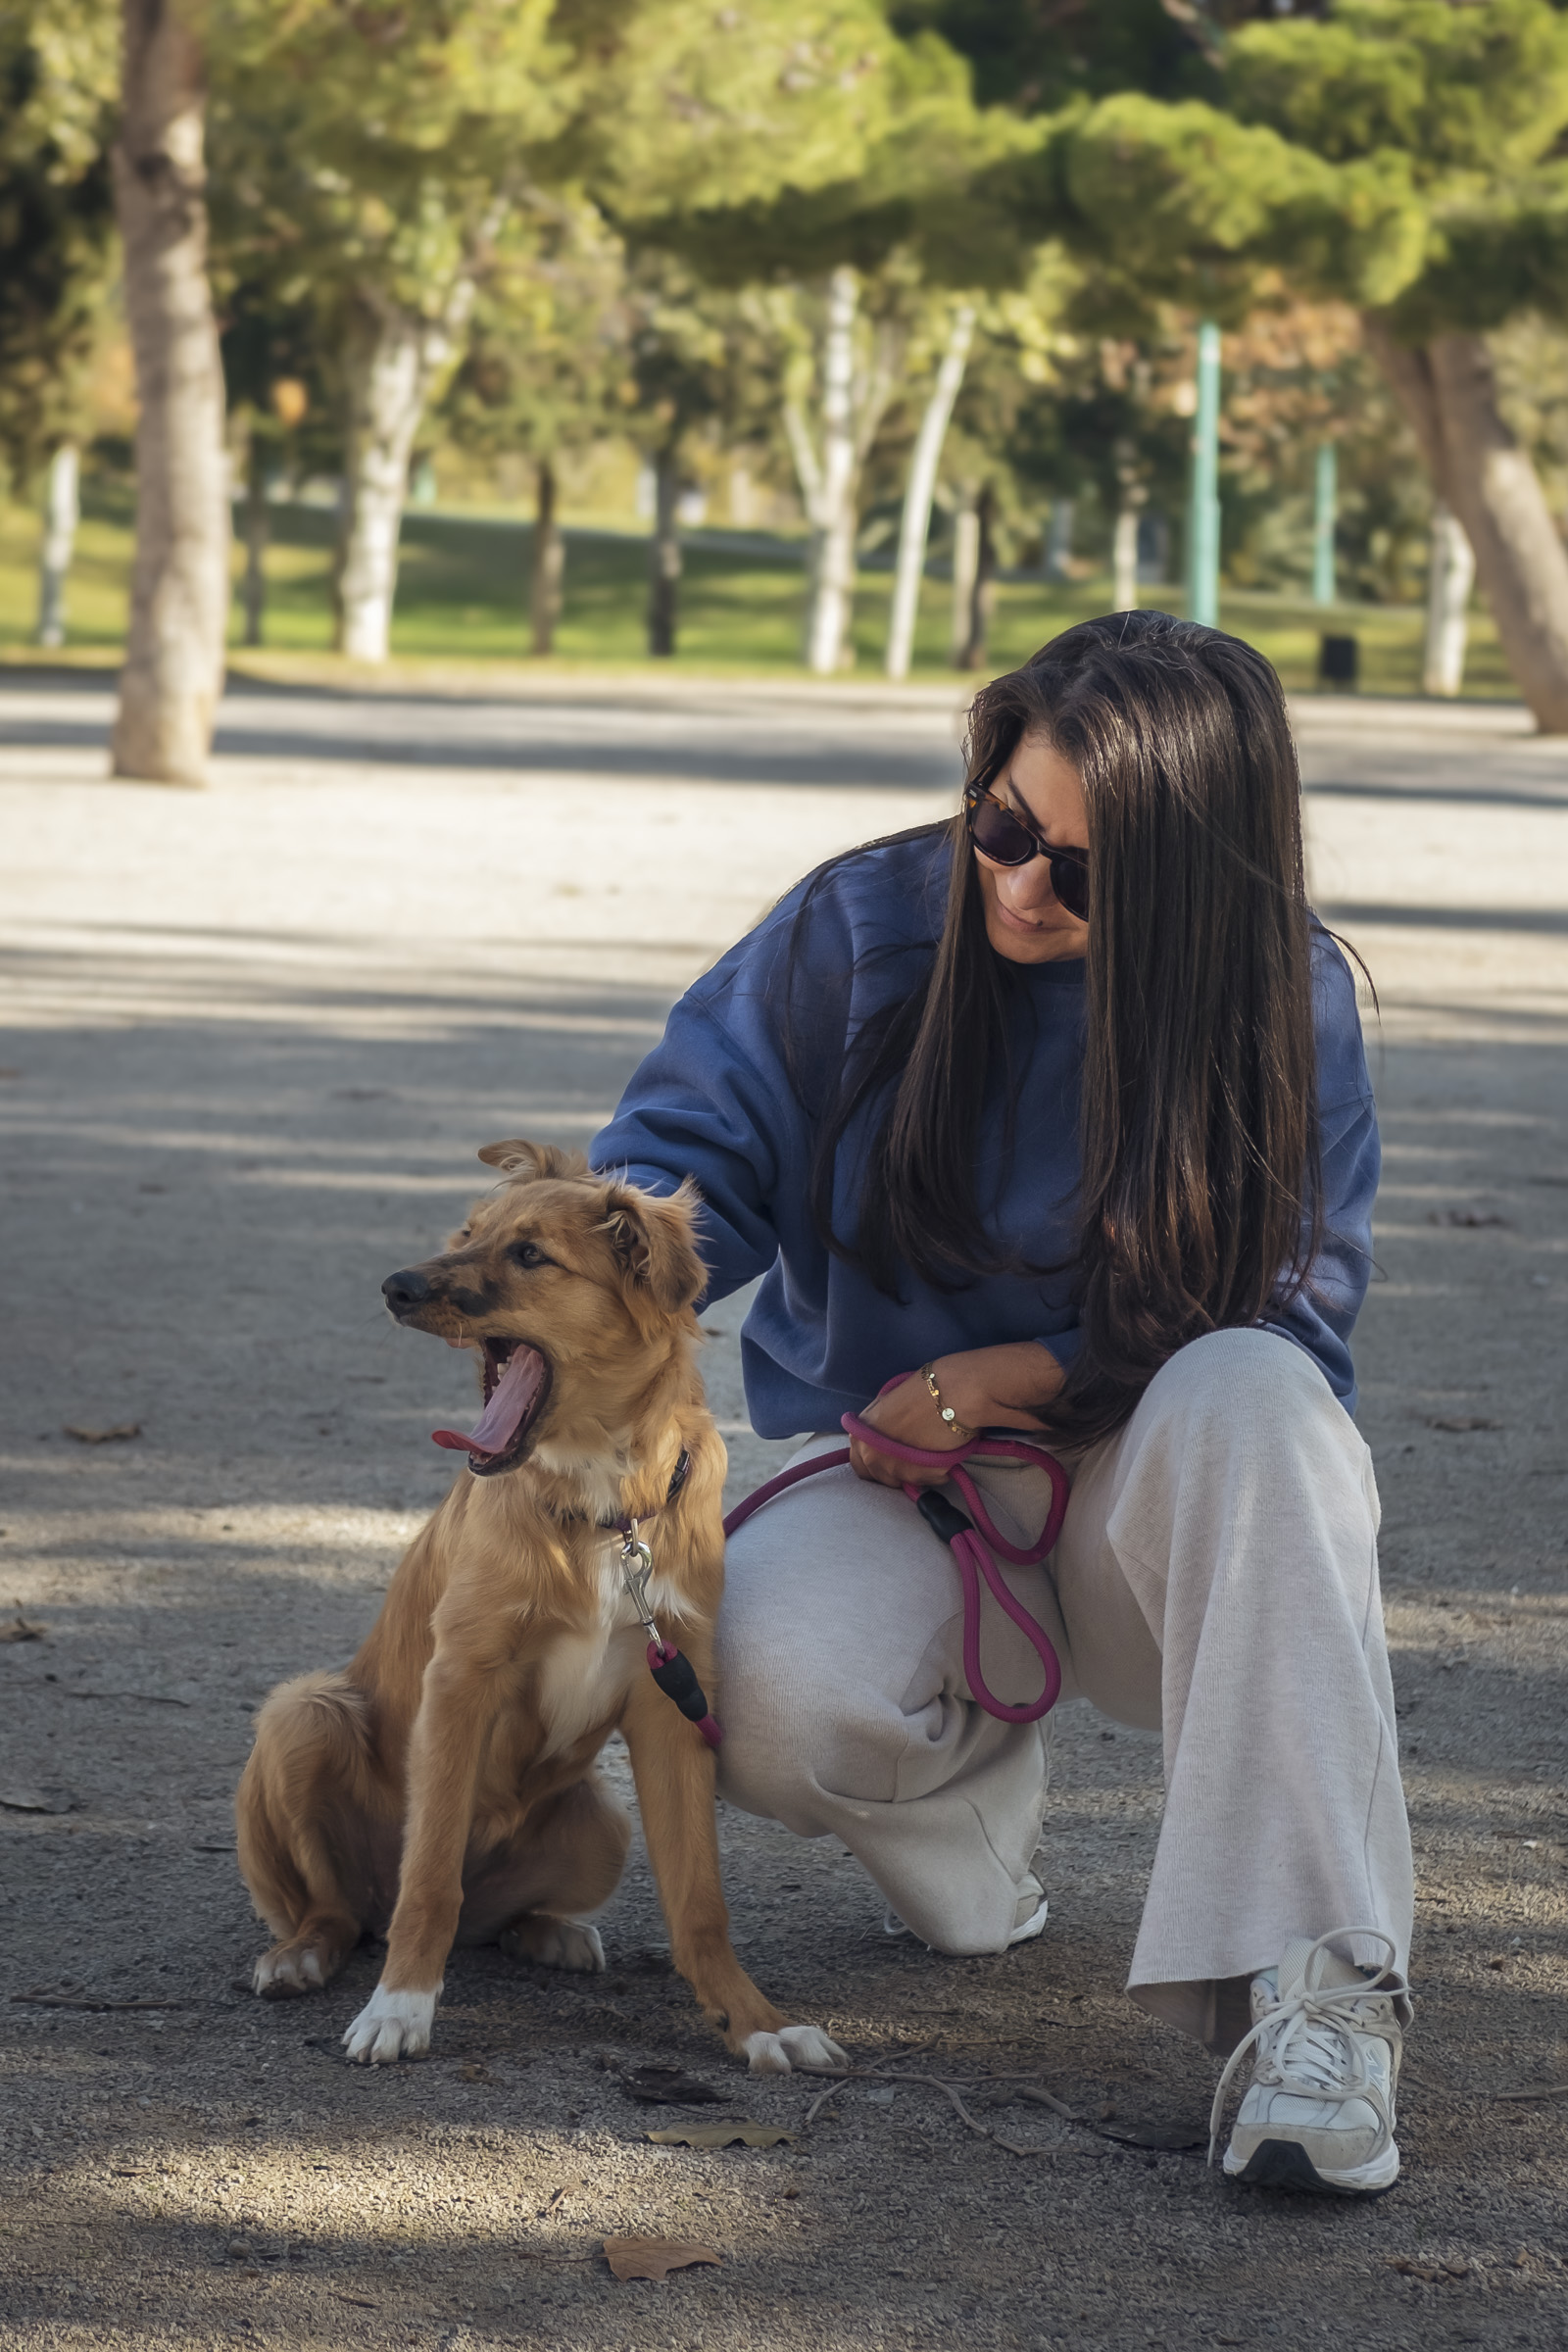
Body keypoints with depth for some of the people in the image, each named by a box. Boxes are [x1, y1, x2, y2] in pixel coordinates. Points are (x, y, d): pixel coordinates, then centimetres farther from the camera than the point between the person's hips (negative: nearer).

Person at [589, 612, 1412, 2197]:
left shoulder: (1285, 1000, -8)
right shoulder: (870, 925, -6)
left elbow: (1290, 1310, -7)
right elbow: (698, 1145, -2)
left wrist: (1028, 1377, -19)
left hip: (1154, 1496, 0)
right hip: (900, 1489, 1)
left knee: (1249, 1398, -38)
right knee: (771, 1694, -34)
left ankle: (1311, 1989, -41)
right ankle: (974, 1804, 6)